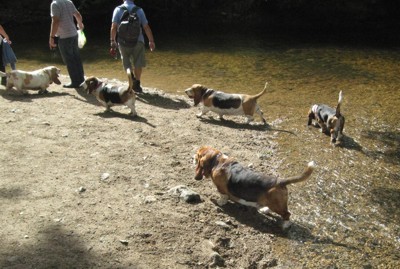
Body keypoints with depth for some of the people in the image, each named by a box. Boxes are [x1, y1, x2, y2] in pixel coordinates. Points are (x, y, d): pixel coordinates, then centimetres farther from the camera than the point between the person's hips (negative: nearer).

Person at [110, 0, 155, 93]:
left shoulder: (118, 9, 3)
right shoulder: (139, 10, 4)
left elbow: (113, 27, -5)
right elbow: (146, 27, 2)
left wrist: (113, 40, 0)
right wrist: (151, 41, 6)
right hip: (138, 40, 0)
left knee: (126, 63, 14)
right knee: (138, 64, 10)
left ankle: (131, 77, -11)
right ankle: (137, 85, 11)